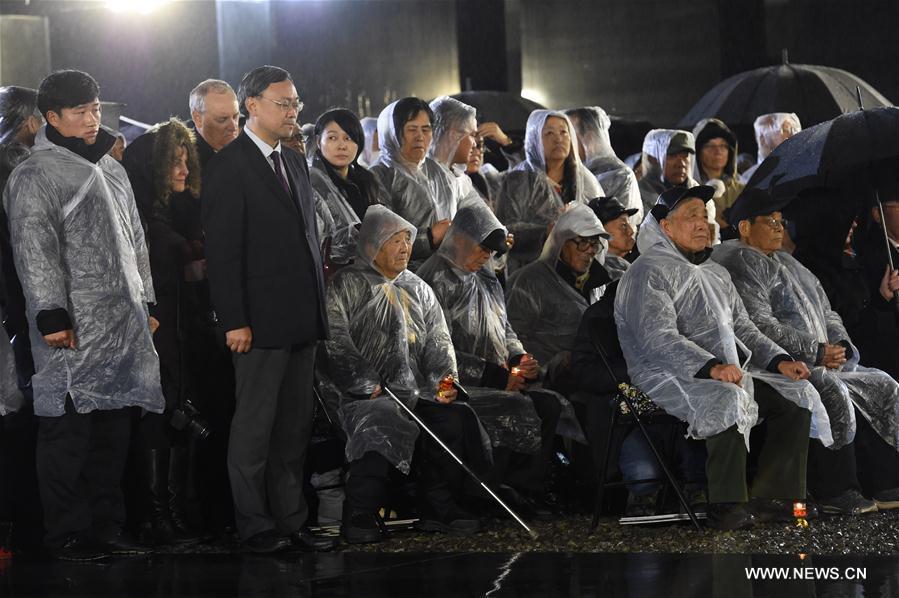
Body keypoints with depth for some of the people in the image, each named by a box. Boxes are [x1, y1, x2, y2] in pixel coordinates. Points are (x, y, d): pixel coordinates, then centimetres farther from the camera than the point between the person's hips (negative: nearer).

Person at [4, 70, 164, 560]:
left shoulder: (110, 168, 18)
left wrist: (145, 303, 21)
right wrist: (52, 315, -19)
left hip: (122, 326, 8)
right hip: (74, 333, -8)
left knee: (113, 428, 10)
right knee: (69, 430, -6)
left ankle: (106, 527, 17)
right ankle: (67, 535, 0)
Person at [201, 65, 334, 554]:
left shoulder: (294, 163, 15)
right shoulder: (229, 166, -9)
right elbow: (222, 251, -13)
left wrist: (317, 307, 12)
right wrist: (235, 322, -17)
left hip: (302, 320, 8)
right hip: (261, 322, -8)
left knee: (295, 426, 11)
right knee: (255, 427, 1)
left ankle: (290, 520, 17)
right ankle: (255, 526, 8)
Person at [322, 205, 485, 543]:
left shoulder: (418, 289, 23)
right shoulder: (347, 285, 5)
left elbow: (438, 339, 15)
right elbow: (336, 341, -6)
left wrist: (445, 381, -5)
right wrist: (367, 384, -15)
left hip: (417, 390, 5)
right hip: (367, 393, -5)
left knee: (451, 417, -23)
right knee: (379, 421, -36)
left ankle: (439, 508, -14)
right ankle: (360, 518, -28)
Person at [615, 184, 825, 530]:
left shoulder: (716, 274, 23)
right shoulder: (648, 272, -7)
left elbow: (743, 329, 23)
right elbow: (658, 337, -21)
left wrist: (780, 361, 3)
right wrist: (711, 367, -33)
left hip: (728, 372, 9)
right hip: (669, 376, -9)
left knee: (797, 395, -4)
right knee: (727, 400, -36)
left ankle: (774, 499, -6)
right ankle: (726, 510, -28)